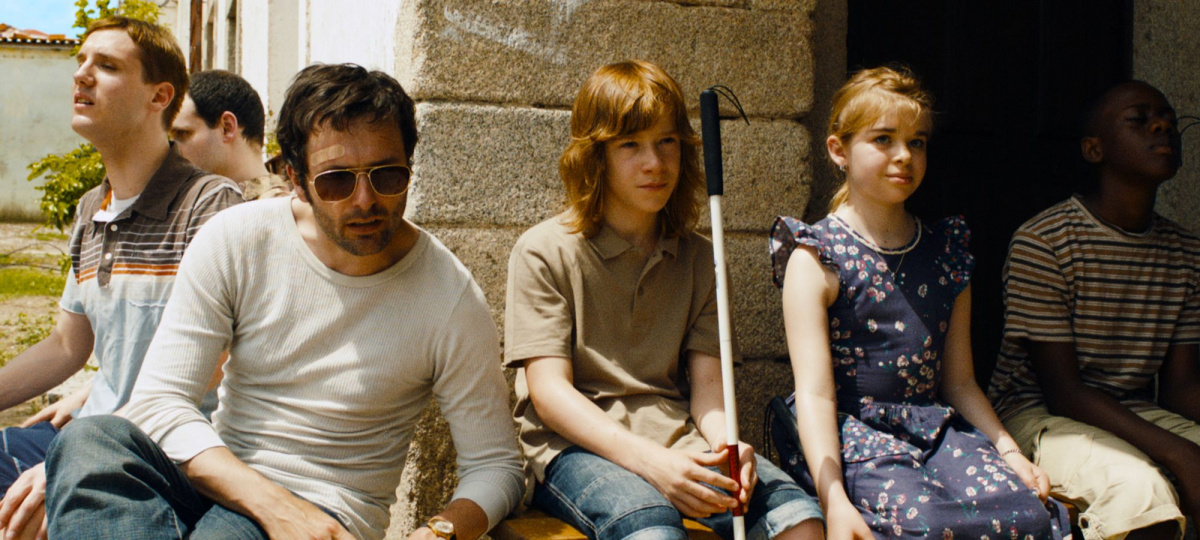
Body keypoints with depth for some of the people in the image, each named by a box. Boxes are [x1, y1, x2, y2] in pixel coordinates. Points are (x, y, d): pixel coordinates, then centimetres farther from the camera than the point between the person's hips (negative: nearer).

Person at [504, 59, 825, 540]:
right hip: (577, 446, -4)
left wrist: (725, 441, -17)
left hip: (679, 442, 4)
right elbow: (549, 391, -7)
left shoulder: (697, 258, 15)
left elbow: (707, 378, 8)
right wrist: (648, 460, -22)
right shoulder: (545, 252, 1)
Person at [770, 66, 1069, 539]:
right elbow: (814, 392, -12)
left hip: (935, 428, 5)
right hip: (850, 434, -5)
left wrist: (1009, 451, 4)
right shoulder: (817, 258, -2)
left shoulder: (947, 255, 16)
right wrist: (834, 501, -24)